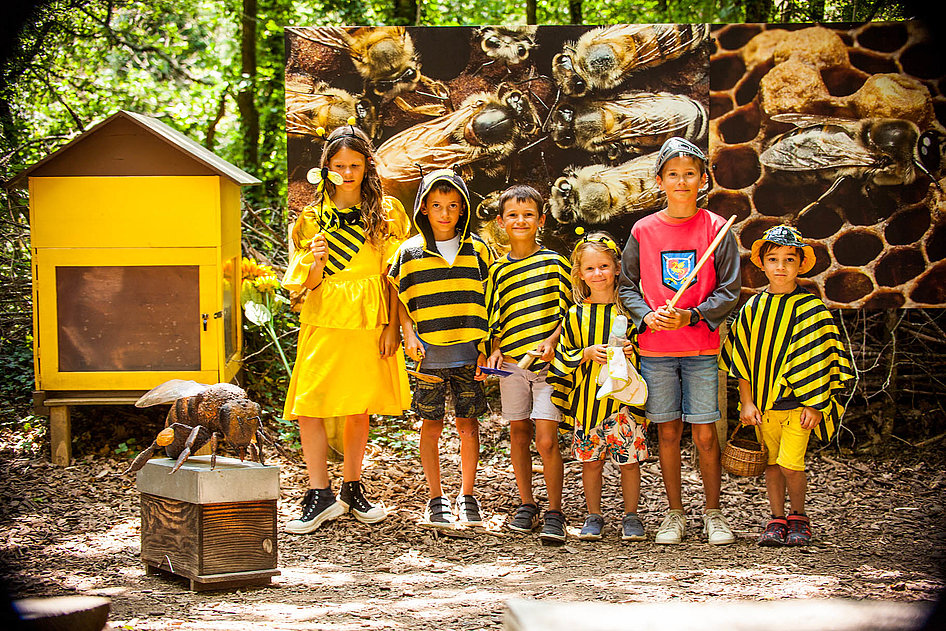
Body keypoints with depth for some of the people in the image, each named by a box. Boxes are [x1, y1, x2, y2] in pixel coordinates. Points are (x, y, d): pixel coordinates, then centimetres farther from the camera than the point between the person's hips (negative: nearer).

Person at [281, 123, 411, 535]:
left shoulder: (386, 214, 6)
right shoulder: (312, 218, 8)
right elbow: (307, 284, 8)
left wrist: (392, 327, -3)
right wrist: (317, 260, -14)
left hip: (369, 323, 0)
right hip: (323, 323, 1)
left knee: (359, 410, 5)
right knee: (307, 408, -10)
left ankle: (352, 489, 21)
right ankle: (320, 496, -2)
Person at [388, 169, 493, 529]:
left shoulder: (478, 250, 5)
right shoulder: (409, 252, 5)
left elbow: (490, 303, 6)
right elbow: (400, 300, 10)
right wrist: (409, 335, -5)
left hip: (469, 352, 0)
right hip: (429, 354, 0)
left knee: (468, 422, 4)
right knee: (431, 424, 4)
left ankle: (467, 496, 17)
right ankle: (436, 499, 15)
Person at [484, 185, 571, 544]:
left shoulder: (554, 262, 2)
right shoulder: (498, 270, 10)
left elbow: (568, 311, 3)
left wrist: (552, 341, -12)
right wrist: (495, 350, 0)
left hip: (548, 363, -4)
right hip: (511, 363, 4)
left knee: (546, 440, -10)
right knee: (518, 434, 9)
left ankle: (554, 514, -1)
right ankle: (526, 505, 21)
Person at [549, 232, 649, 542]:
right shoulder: (576, 315, 4)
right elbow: (564, 357, 6)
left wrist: (631, 352, -13)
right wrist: (588, 353, -10)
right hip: (586, 398, 1)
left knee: (629, 460, 0)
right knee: (591, 461, 6)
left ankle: (630, 517, 13)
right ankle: (593, 516, 20)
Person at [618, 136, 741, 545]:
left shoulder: (716, 229, -1)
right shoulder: (643, 231, 3)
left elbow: (729, 291, -1)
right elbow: (627, 285, 10)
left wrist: (691, 316, -15)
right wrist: (647, 316, -9)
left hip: (701, 347, -1)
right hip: (655, 348, 2)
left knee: (705, 432, -2)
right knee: (667, 431, 6)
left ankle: (713, 514, 12)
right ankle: (675, 514, 18)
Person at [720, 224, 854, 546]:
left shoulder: (809, 307, -5)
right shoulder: (752, 308, 5)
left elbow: (818, 360, -4)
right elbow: (742, 359, 9)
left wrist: (814, 405, -8)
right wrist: (746, 403, 3)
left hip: (797, 402, -4)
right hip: (762, 404, 4)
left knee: (789, 464, -10)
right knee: (771, 463, 9)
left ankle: (798, 517, 11)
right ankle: (777, 520, 22)